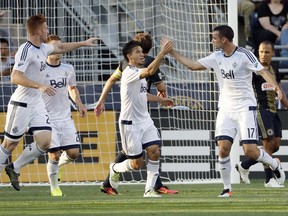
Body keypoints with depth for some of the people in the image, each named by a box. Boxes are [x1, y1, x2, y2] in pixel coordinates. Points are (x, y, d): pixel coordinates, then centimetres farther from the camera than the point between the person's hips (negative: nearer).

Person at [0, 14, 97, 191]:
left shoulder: (43, 48, 10)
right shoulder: (26, 50, -18)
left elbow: (60, 48, 32)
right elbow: (16, 77, -27)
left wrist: (83, 43, 37)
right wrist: (39, 86, -35)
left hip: (37, 104, 8)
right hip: (21, 104, -8)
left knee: (45, 142, -4)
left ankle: (15, 169, 13)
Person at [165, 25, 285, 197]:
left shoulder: (244, 55, -12)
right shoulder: (216, 56, 6)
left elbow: (262, 71, -20)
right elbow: (193, 65, 12)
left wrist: (275, 86, -37)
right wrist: (172, 52, 10)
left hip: (245, 108, -5)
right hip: (225, 109, 5)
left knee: (250, 151, -12)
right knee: (223, 148, -11)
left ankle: (275, 164, 18)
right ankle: (227, 188, 0)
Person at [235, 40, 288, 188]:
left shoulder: (274, 70, 16)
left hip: (273, 110, 8)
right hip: (260, 108, -8)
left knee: (276, 145, 4)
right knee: (268, 143, -12)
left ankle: (244, 166, 16)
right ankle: (269, 179, -5)